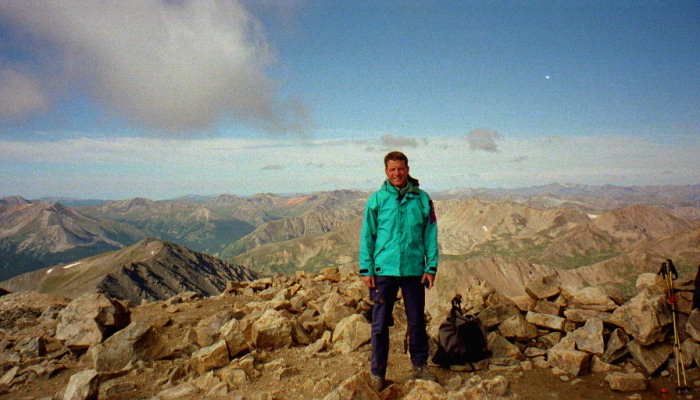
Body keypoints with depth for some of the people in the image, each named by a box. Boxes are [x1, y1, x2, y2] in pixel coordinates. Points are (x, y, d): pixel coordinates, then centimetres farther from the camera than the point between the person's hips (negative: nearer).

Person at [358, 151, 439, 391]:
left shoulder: (422, 199, 4)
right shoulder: (377, 199, 1)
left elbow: (430, 234, 7)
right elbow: (367, 236, 4)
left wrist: (431, 267, 2)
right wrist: (366, 270, -2)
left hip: (414, 270, 1)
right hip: (384, 270, -1)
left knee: (417, 321, 11)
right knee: (380, 324, 6)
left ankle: (420, 366, 29)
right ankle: (377, 373, 19)